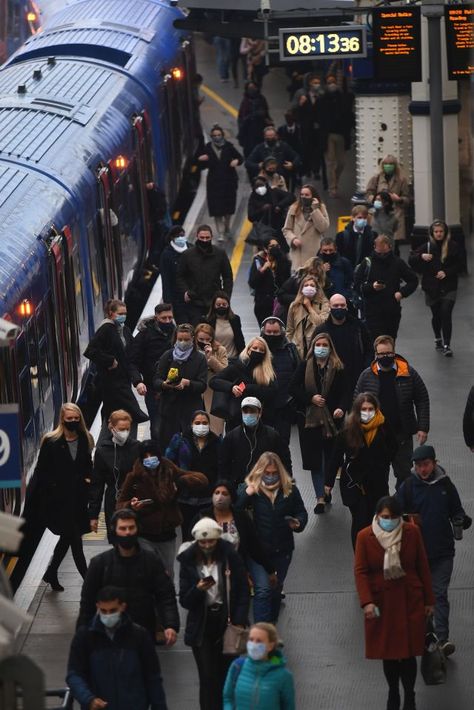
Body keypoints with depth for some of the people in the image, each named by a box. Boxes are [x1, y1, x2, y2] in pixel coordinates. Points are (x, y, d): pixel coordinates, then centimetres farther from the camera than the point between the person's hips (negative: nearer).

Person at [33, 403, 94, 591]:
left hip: (78, 497, 5)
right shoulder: (51, 441, -9)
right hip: (58, 499, -5)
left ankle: (51, 574, 30)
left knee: (67, 538, 14)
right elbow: (41, 470, -6)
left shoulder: (85, 440, 4)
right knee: (75, 540, -4)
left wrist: (87, 479, -1)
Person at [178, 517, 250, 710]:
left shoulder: (231, 557, -3)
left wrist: (239, 622, -8)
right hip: (202, 627, 0)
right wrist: (198, 589, -19)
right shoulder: (188, 561, -1)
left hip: (227, 622, 0)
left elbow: (243, 592, 1)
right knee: (208, 678, -4)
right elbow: (184, 601, 0)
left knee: (227, 676, 3)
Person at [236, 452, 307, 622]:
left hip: (282, 550, 3)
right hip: (257, 549, -3)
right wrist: (247, 493, -31)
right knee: (263, 589, -15)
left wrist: (298, 523, -14)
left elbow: (301, 513, 8)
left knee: (276, 590, 18)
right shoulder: (249, 487, -8)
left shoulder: (290, 489, -1)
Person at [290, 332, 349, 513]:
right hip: (309, 418, 0)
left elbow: (345, 392, -2)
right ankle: (320, 498, -3)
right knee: (315, 459, -4)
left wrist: (341, 408, -20)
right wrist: (311, 398, -11)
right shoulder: (305, 366, 3)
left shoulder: (337, 368, 1)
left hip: (331, 418, 0)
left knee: (331, 458, 7)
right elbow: (293, 388, 1)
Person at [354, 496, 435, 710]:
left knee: (408, 652, -2)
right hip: (381, 603, 0)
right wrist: (366, 602, -19)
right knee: (388, 653, 10)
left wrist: (429, 600, 5)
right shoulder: (365, 537, -7)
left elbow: (422, 567, 2)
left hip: (409, 602, 0)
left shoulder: (412, 532, -4)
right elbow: (360, 571, -7)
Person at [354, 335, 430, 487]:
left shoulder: (408, 374, -5)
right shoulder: (367, 376, -3)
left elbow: (422, 400, 1)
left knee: (404, 474, 8)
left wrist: (423, 428, -4)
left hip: (402, 435, -1)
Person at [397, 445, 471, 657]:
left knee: (440, 594, -8)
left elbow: (456, 511, 10)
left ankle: (443, 638, -13)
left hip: (443, 552, -1)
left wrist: (462, 520, -11)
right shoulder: (408, 486, -2)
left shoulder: (446, 485, 2)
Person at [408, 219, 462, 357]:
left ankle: (446, 345, -11)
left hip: (448, 287, -2)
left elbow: (459, 265, 1)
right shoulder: (427, 246, 0)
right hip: (431, 287, 2)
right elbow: (411, 260, -2)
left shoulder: (452, 246, -3)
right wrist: (421, 256, -22)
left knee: (446, 314, -13)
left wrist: (446, 272, -14)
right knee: (436, 315, 12)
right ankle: (438, 339, 37)